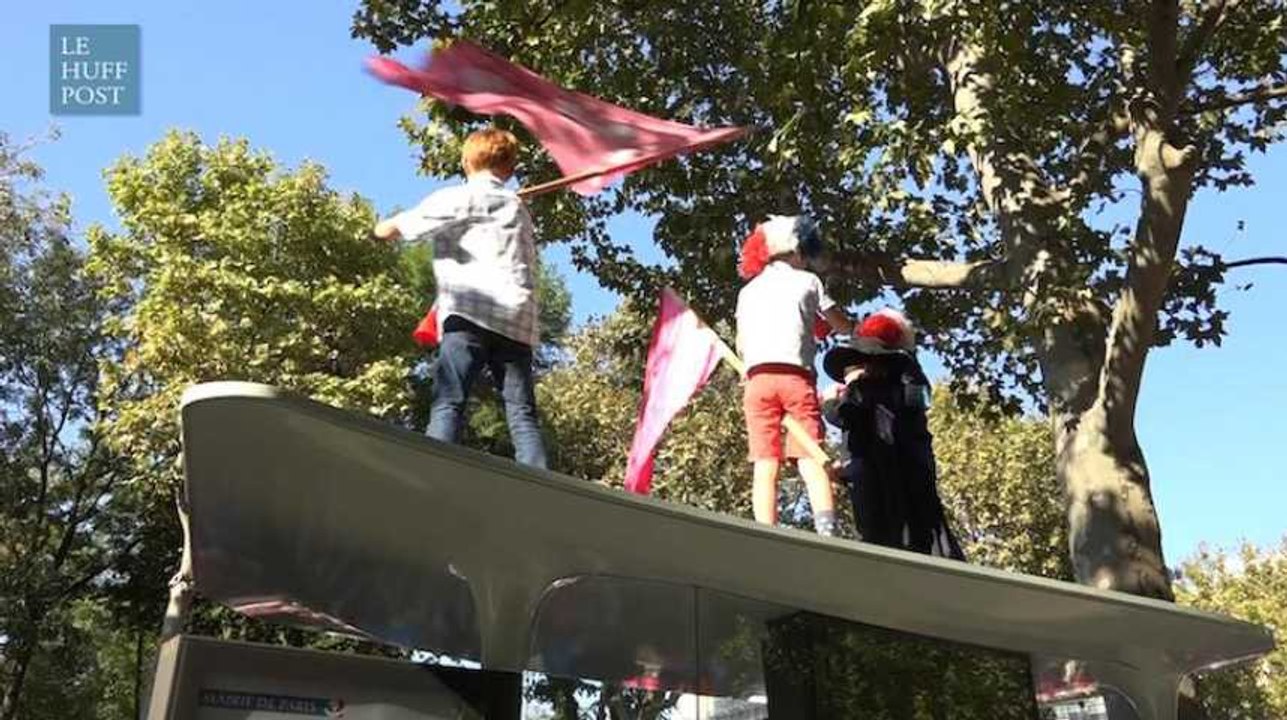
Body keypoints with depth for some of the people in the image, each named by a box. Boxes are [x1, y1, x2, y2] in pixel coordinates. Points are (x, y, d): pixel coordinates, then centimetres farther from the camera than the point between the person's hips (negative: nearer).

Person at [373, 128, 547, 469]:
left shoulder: (455, 198, 11)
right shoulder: (518, 207, 28)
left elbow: (386, 230, 13)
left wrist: (385, 227, 34)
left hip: (469, 312, -4)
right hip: (518, 319, 4)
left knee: (448, 404, -9)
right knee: (522, 413, -1)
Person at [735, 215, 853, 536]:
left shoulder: (748, 290, 22)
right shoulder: (808, 281, 15)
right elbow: (845, 326, 21)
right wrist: (815, 324, 40)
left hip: (758, 378, 2)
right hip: (796, 376, -2)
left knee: (765, 464, -4)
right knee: (811, 460, -7)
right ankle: (827, 530, -24)